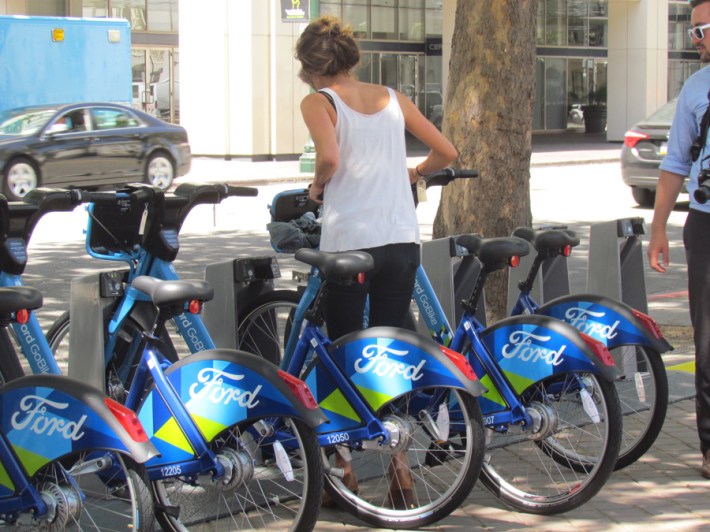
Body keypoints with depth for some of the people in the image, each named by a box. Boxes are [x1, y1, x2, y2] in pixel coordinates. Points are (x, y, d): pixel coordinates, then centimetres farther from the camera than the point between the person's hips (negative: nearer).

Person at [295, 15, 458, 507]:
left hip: (349, 242, -4)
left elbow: (329, 157, -20)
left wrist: (317, 186, -1)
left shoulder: (318, 102, -1)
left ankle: (344, 470, 13)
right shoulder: (391, 98, 12)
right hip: (403, 240, 4)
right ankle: (399, 460, 6)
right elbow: (447, 152, 12)